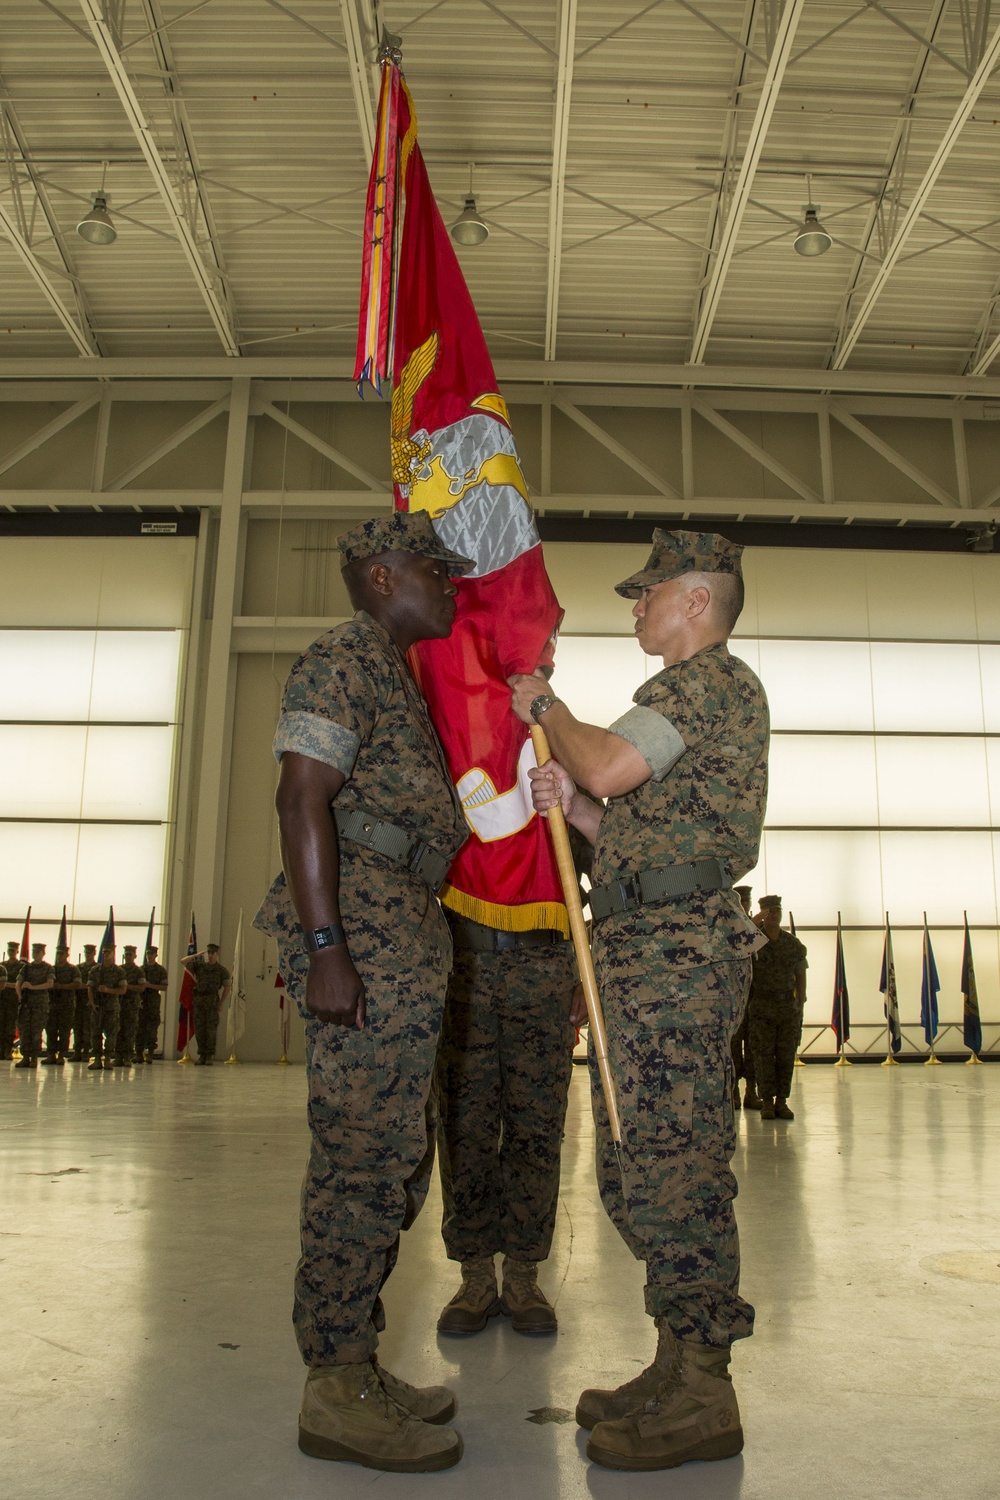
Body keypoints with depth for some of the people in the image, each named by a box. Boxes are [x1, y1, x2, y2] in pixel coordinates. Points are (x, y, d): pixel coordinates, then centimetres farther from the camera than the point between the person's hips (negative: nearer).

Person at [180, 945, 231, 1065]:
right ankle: (202, 1055, 8)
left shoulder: (222, 970, 2)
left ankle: (210, 1057, -3)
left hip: (212, 1001, -3)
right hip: (198, 1001, 3)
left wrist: (221, 1004, -1)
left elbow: (227, 988, 4)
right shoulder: (199, 966, 8)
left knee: (211, 1029, -6)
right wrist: (197, 955, -7)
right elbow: (183, 961, -1)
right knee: (199, 1028, 1)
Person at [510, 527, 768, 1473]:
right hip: (647, 945, 11)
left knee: (670, 1164, -7)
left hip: (674, 944, -11)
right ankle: (679, 1370, 23)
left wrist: (544, 707, -1)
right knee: (641, 1163, 13)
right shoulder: (692, 695, 27)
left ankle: (701, 1396, 4)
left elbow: (607, 765, -19)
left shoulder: (713, 679, -4)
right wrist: (569, 802, 7)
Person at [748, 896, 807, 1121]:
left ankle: (782, 1102, 11)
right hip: (762, 1008, -3)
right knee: (764, 1055, -1)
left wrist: (800, 1006, 6)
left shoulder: (794, 944, 6)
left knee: (786, 1055, 4)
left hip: (788, 1007, 3)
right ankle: (767, 1102, 6)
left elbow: (800, 976, 11)